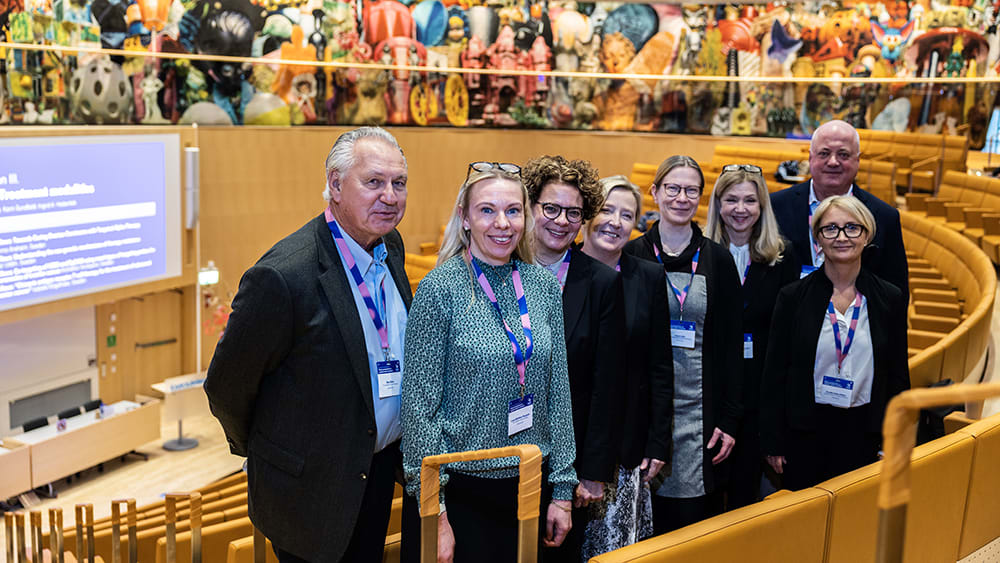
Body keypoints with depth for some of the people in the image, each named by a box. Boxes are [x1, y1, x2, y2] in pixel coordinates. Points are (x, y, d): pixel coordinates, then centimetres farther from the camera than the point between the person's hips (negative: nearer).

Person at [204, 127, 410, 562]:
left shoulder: (391, 246, -1)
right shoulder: (281, 276, -27)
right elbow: (226, 387, -15)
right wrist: (258, 450, 2)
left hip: (382, 468, 7)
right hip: (312, 487, -7)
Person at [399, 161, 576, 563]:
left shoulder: (544, 285, 2)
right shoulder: (441, 288, -12)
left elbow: (558, 391, 6)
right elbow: (420, 403, -12)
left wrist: (562, 490, 6)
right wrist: (433, 513, -14)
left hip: (530, 484, 4)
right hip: (459, 489, -4)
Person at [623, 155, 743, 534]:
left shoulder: (718, 260, 4)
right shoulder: (631, 255, 2)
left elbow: (731, 344, 4)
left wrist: (730, 420, 0)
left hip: (700, 406, 1)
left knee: (696, 516, 3)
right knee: (646, 523, 5)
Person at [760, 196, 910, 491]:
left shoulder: (890, 298, 1)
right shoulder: (793, 296, -4)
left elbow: (898, 375, 6)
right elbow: (775, 372, -2)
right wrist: (772, 441, -3)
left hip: (863, 432, 1)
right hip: (804, 430, -1)